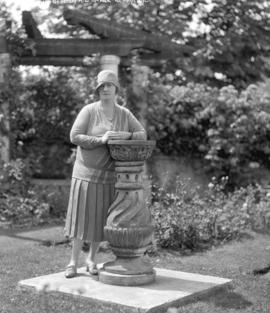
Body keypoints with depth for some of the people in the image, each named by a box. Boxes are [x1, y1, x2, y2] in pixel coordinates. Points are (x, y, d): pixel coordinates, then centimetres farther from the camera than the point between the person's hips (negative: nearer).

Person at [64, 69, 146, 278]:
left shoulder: (124, 114, 3)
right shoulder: (89, 111, -9)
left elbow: (142, 135, 0)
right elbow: (75, 137, -15)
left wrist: (125, 135, -21)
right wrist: (101, 140, -27)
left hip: (111, 175, 3)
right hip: (88, 173, -3)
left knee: (102, 220, 7)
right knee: (82, 217, -2)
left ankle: (91, 259, 23)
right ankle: (73, 262, 10)